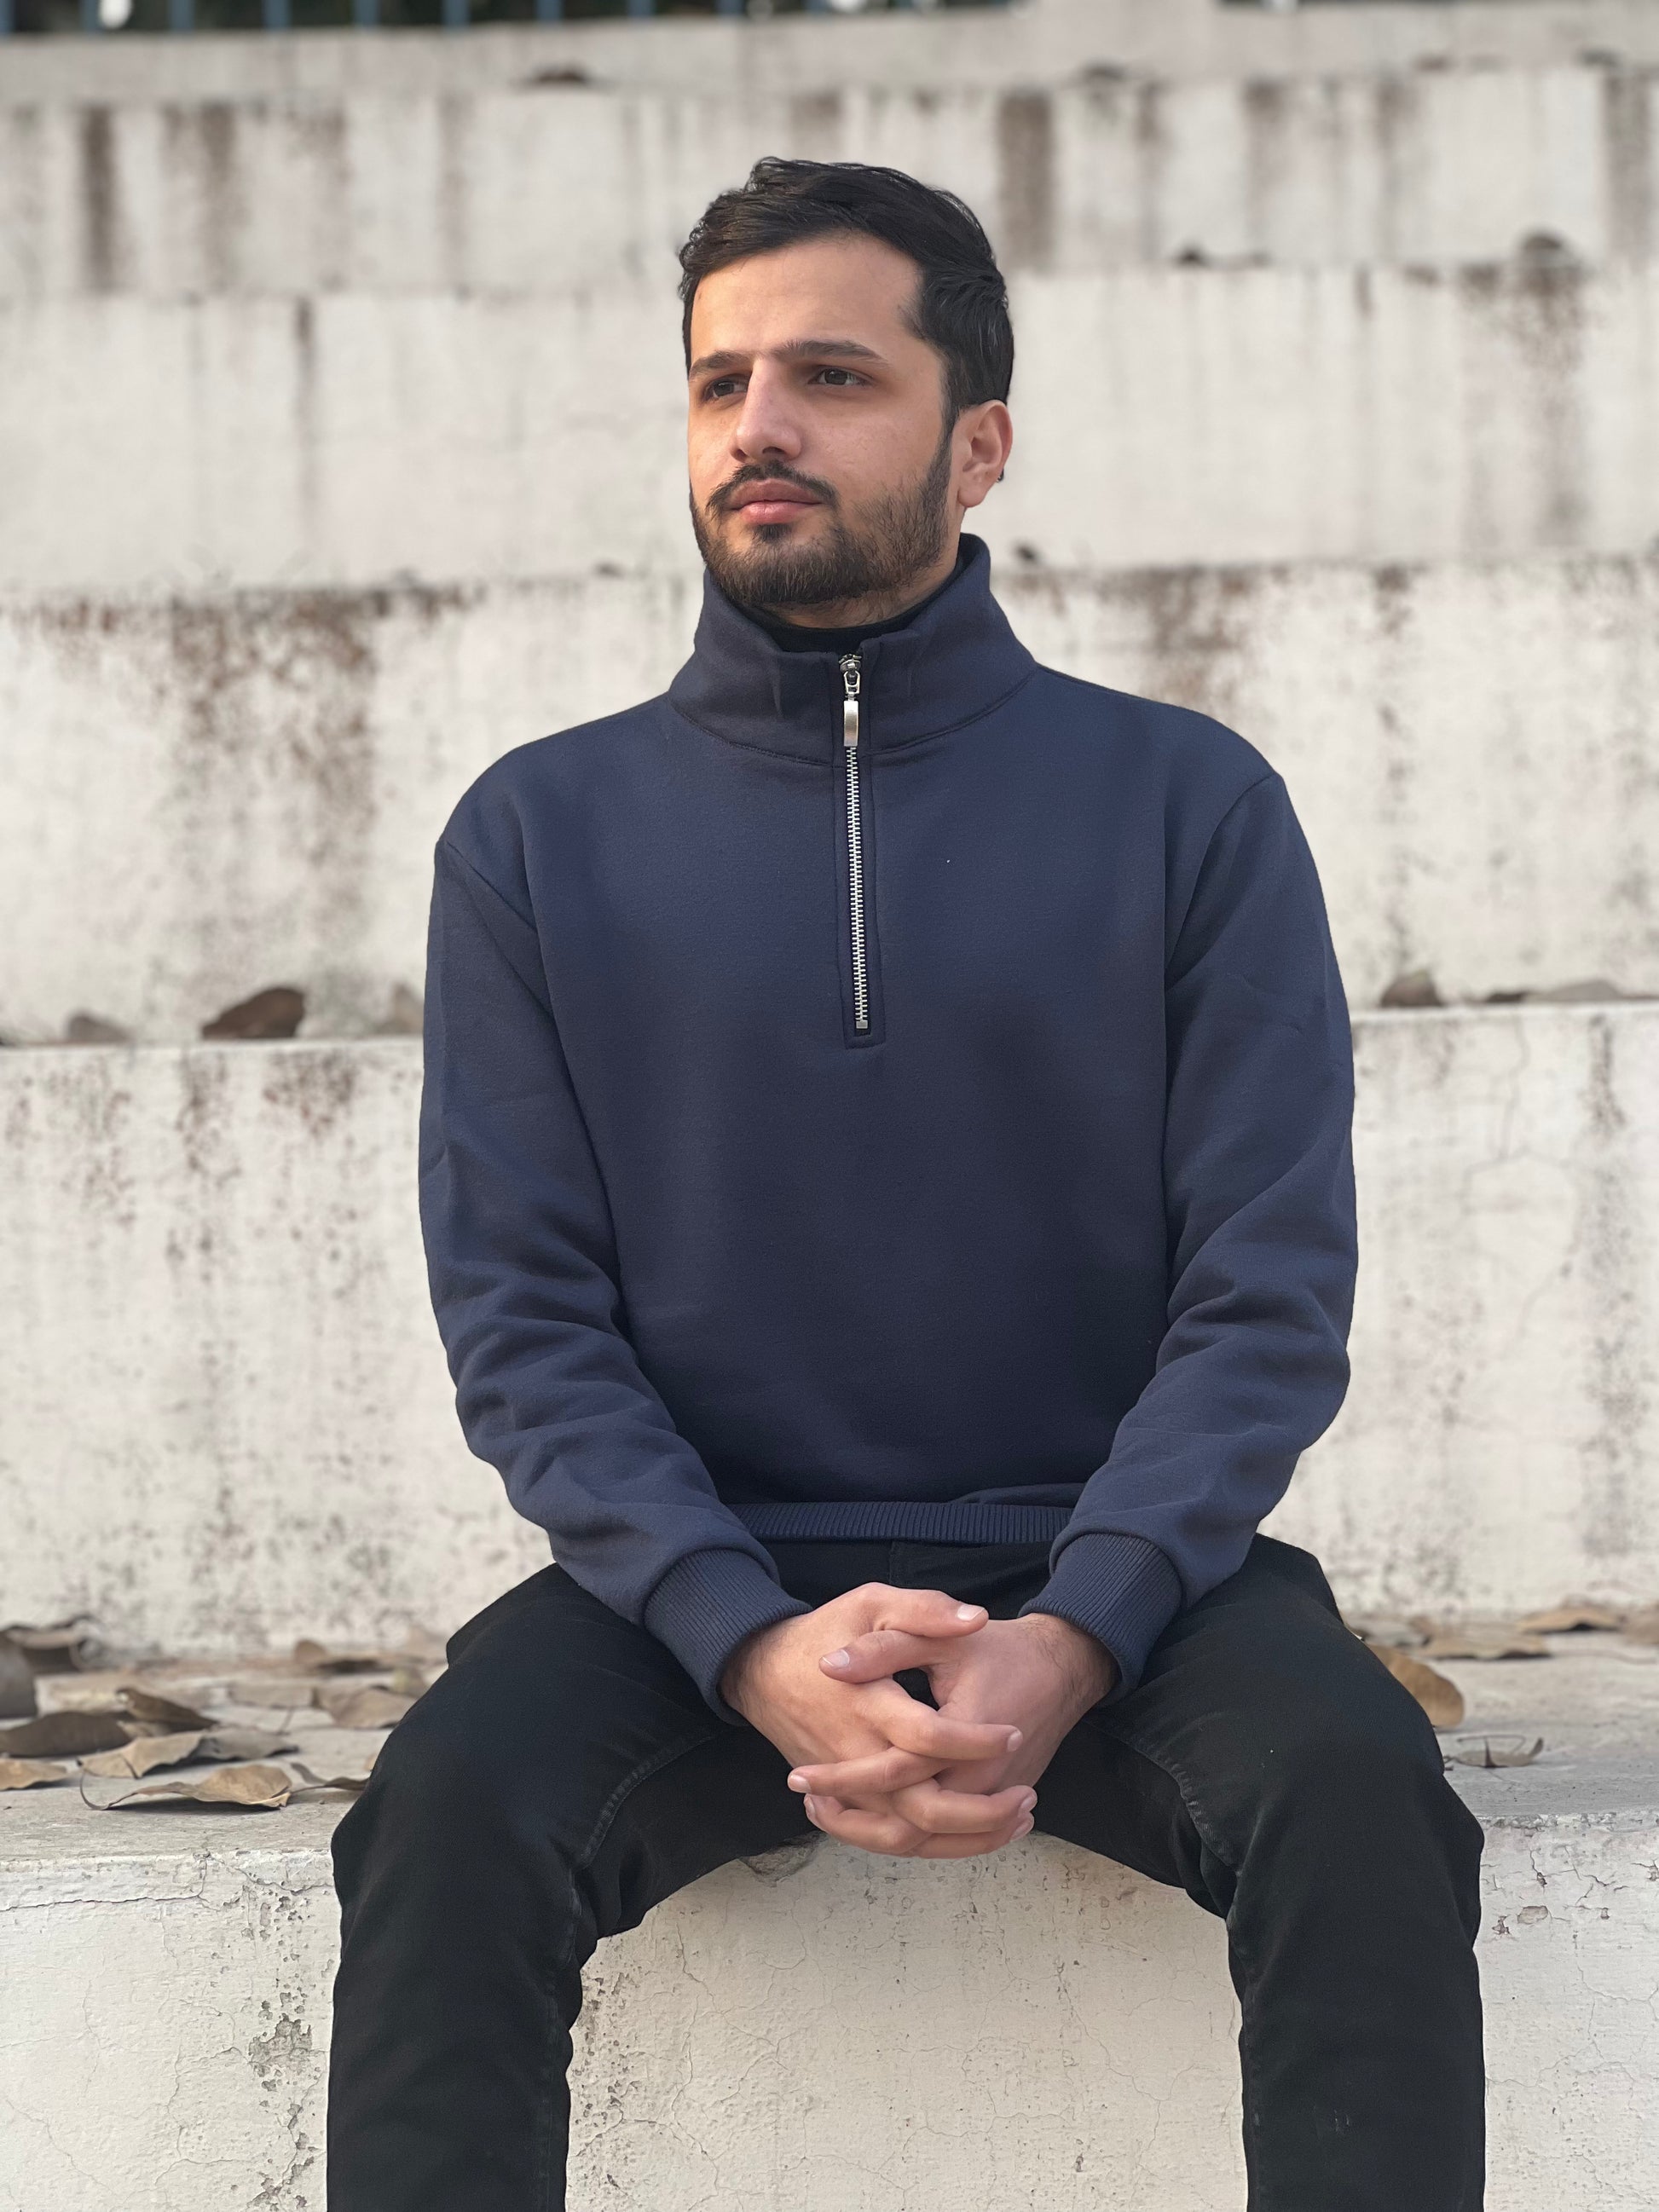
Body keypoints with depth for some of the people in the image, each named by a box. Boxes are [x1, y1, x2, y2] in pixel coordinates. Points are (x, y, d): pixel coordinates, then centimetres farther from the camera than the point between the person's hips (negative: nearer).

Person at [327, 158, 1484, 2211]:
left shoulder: (1189, 807, 4)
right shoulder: (538, 835, 6)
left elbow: (1270, 1294, -2)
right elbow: (523, 1316, 0)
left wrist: (1069, 1640, -20)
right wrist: (756, 1647, -18)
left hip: (1106, 1571, 0)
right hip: (701, 1582, 1)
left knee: (1354, 1782, -30)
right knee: (450, 1801, -29)